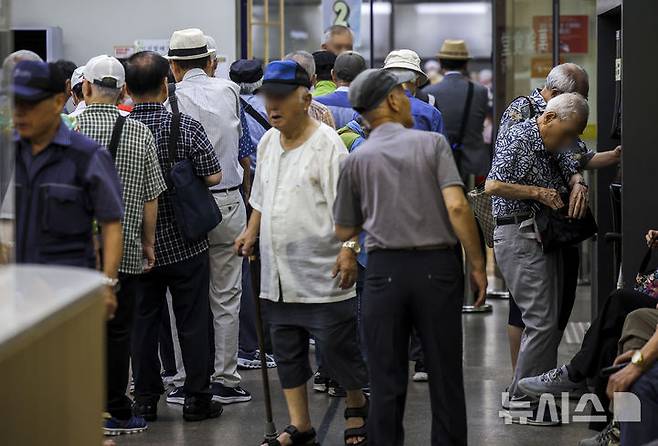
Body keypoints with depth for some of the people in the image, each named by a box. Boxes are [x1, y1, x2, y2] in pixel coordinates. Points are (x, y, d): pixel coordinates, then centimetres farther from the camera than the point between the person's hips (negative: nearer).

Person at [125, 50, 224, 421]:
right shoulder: (186, 126, -13)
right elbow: (214, 176, -11)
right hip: (185, 242, -2)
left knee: (143, 321, 12)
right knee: (193, 321, 7)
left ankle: (146, 398, 15)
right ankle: (197, 398, 10)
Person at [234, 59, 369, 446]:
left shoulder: (326, 143, -9)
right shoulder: (268, 143, 13)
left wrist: (348, 247, -20)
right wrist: (252, 233, 13)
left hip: (322, 270, -7)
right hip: (279, 270, 7)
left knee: (337, 345, -2)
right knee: (287, 352, 8)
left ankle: (357, 405, 22)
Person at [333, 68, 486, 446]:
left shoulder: (358, 159, 4)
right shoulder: (432, 143, -2)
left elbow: (345, 231, 11)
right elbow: (457, 207, -14)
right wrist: (478, 265, -7)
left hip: (385, 270, 1)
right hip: (437, 267, -1)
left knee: (387, 382, 6)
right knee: (445, 376, 7)